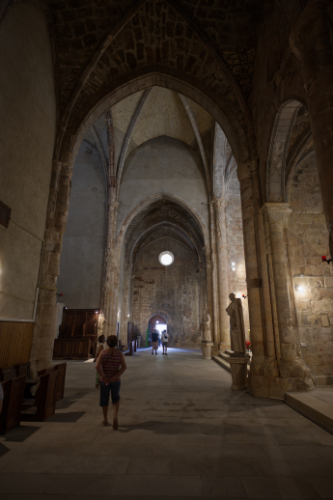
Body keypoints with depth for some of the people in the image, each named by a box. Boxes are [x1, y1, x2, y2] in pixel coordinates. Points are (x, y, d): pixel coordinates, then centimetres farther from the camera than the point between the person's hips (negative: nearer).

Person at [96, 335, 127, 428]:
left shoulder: (103, 352, -10)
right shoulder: (119, 353, -9)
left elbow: (98, 366, -20)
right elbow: (124, 367, -16)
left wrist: (104, 377, -15)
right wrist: (114, 377, -16)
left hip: (104, 380, 0)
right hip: (116, 380, 0)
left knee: (104, 399, 20)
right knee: (115, 399, 15)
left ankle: (105, 420, 28)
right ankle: (115, 416, -9)